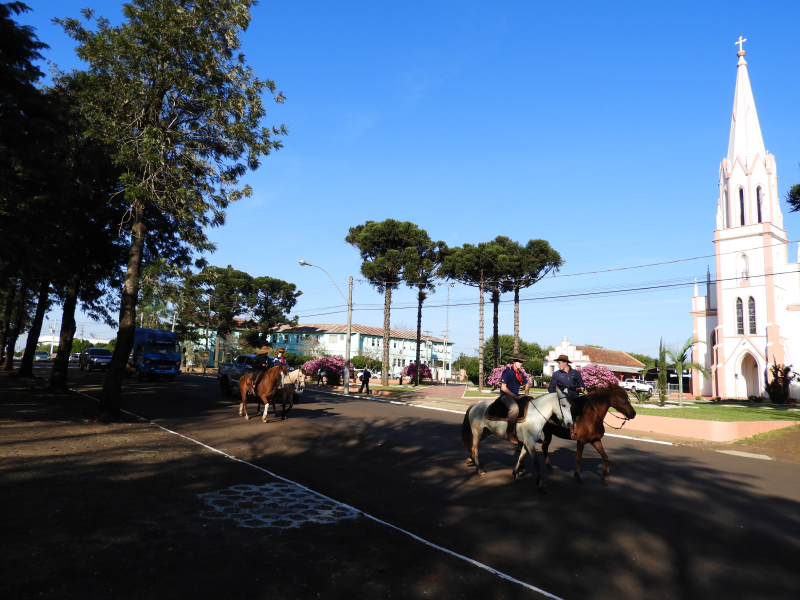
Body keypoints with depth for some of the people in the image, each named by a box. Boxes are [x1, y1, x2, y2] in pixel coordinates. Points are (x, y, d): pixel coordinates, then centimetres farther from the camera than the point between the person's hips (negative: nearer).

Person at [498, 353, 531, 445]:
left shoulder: (520, 373, 12)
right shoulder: (507, 372, -11)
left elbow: (527, 383, 29)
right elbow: (503, 388, -16)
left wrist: (526, 394, 11)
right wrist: (516, 397, -16)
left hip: (516, 396, 8)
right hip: (506, 396, -8)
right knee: (514, 408, -37)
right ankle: (509, 434, -29)